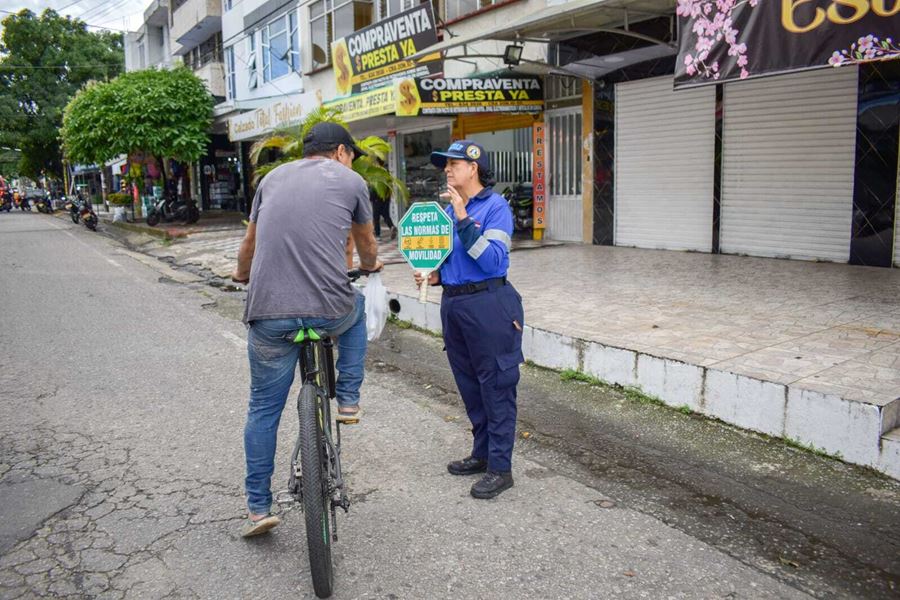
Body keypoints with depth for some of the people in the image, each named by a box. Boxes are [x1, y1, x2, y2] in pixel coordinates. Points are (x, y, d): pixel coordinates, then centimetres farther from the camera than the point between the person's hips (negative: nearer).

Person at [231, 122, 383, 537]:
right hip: (329, 310, -2)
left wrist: (242, 275, 50)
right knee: (356, 306, 34)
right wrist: (370, 266, 48)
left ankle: (258, 507, 22)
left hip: (268, 313, 3)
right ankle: (348, 400, 29)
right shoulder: (350, 181, 9)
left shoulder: (272, 178, 18)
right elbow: (367, 244, 25)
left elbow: (250, 243, 29)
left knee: (263, 409, 17)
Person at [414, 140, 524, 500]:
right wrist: (435, 275, 4)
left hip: (488, 304, -8)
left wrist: (464, 219, -24)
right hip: (453, 304, 8)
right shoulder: (448, 209, 12)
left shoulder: (495, 206, -10)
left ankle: (500, 467, 9)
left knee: (496, 386, 0)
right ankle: (482, 452, 31)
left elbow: (492, 260, -22)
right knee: (469, 386, 16)